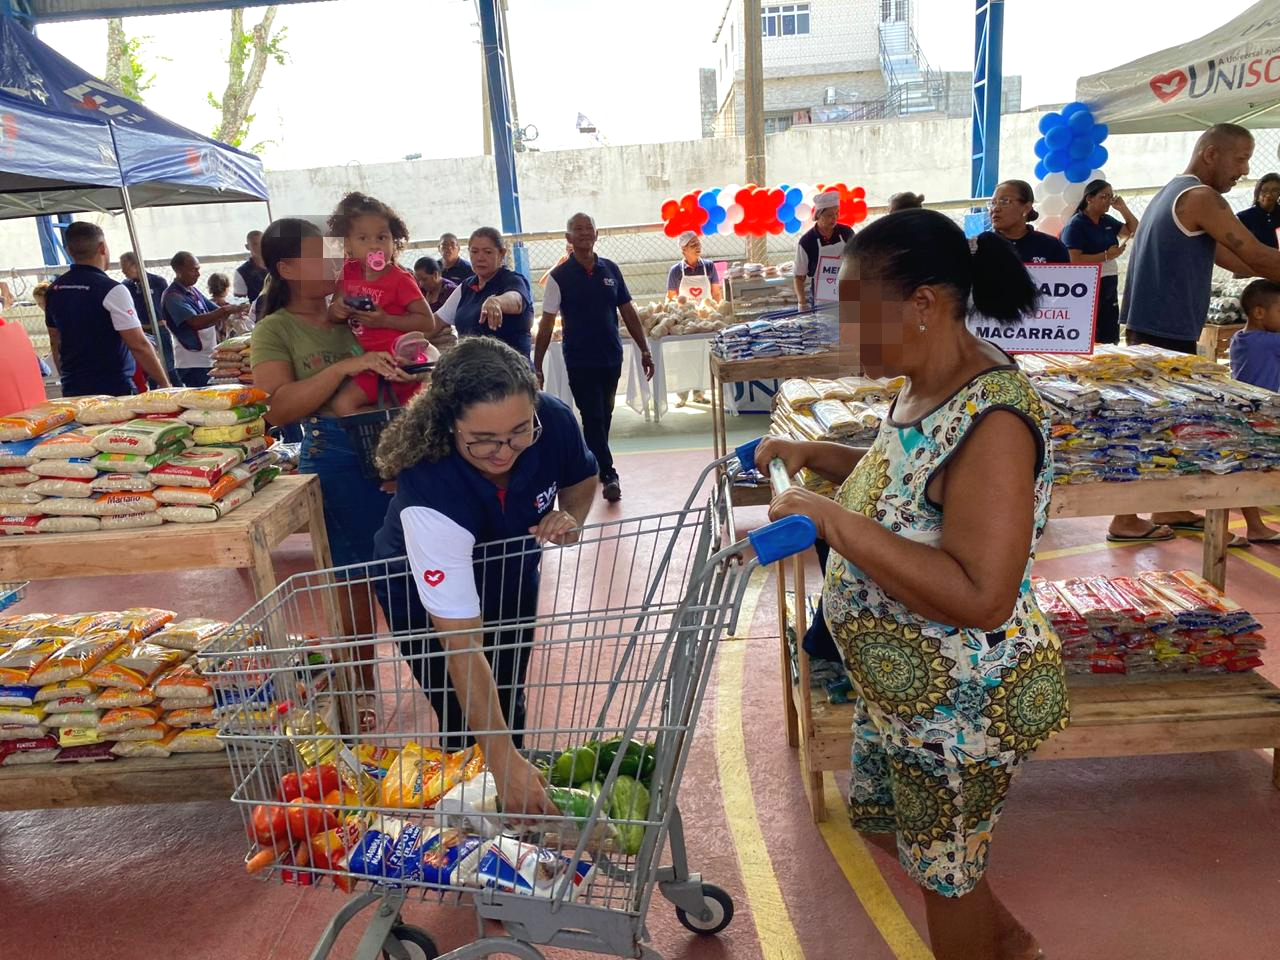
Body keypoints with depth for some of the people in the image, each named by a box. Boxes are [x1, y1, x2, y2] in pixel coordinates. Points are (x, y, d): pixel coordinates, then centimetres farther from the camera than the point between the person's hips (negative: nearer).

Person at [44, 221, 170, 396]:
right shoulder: (112, 290, -13)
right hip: (114, 391, -7)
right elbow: (139, 346, -15)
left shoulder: (54, 290, 9)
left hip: (72, 390, 7)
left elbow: (55, 344, 18)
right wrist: (165, 384, -8)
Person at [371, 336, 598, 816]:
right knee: (468, 725, -3)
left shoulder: (555, 421, -31)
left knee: (508, 707, 17)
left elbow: (582, 479, -4)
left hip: (512, 575, 4)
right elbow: (462, 641, -42)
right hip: (424, 591, -4)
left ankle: (515, 800, 42)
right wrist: (502, 760, -44)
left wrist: (570, 518, -26)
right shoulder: (429, 489, -43)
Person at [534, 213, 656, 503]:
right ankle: (608, 475, 0)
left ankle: (594, 465, 30)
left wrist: (644, 350, 5)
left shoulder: (610, 270, 5)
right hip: (580, 361, -4)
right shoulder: (559, 277, -5)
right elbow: (547, 323, -4)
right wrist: (537, 366, -7)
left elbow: (628, 312, 9)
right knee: (593, 418, -5)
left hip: (612, 358, 4)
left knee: (604, 417, 13)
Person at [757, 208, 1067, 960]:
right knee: (883, 821, 29)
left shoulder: (991, 417, -30)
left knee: (945, 870, 17)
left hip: (964, 701, -9)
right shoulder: (926, 386, -2)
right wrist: (816, 455, 3)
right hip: (903, 684, 10)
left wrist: (833, 520, -34)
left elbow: (979, 597, -35)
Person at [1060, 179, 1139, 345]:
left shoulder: (1107, 221, 11)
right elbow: (1074, 260, -21)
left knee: (1110, 340, 9)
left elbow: (1135, 231, 18)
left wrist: (1123, 208, 8)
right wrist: (1107, 255, -22)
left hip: (1109, 288, 8)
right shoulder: (1075, 225, -11)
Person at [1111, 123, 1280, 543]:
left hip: (1152, 327, 10)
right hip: (1165, 331, -10)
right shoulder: (1201, 198, -12)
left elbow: (1229, 257, 21)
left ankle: (1169, 508, 25)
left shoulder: (1175, 193, 19)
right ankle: (1126, 520, 4)